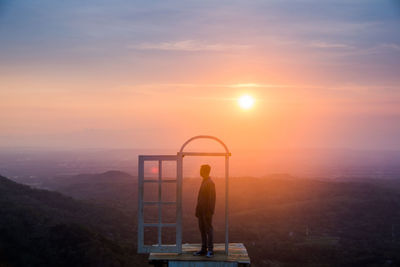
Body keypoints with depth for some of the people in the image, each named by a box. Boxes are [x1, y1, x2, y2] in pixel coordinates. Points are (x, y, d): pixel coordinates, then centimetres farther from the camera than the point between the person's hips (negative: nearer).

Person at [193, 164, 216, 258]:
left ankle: (210, 250, 1)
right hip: (201, 211, 9)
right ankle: (203, 249, 16)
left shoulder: (210, 183, -13)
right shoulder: (203, 182, 16)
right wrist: (197, 210, 17)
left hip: (207, 211, -9)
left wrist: (209, 212, -20)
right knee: (202, 230, 10)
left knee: (208, 230, -4)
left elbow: (212, 199, -17)